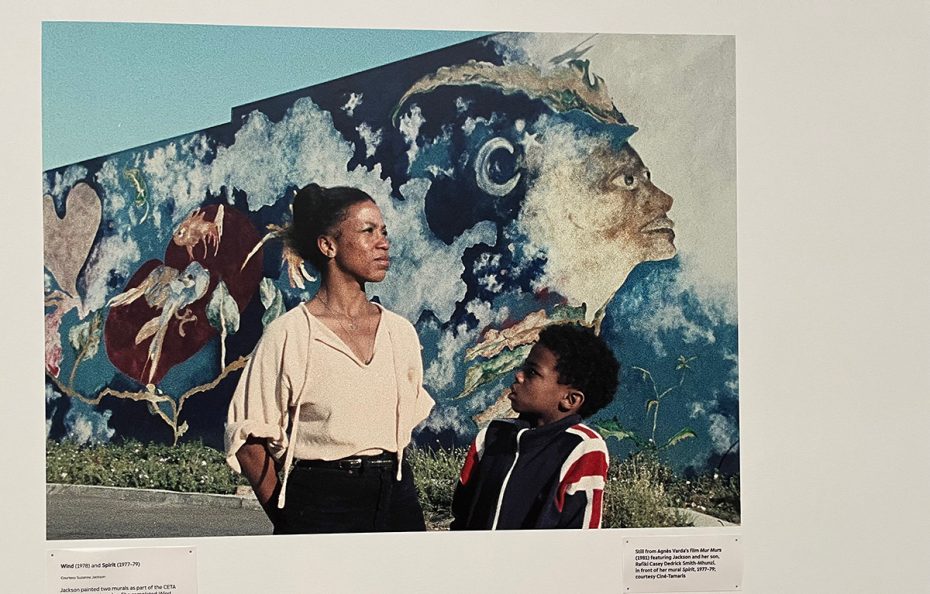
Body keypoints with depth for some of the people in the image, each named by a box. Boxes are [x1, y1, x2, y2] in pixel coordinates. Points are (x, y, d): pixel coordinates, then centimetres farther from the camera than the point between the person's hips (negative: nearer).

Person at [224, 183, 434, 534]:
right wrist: (287, 519, 0)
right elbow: (248, 440, -4)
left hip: (396, 500, 4)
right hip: (319, 504, -4)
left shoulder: (401, 332, 6)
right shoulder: (289, 335, -8)